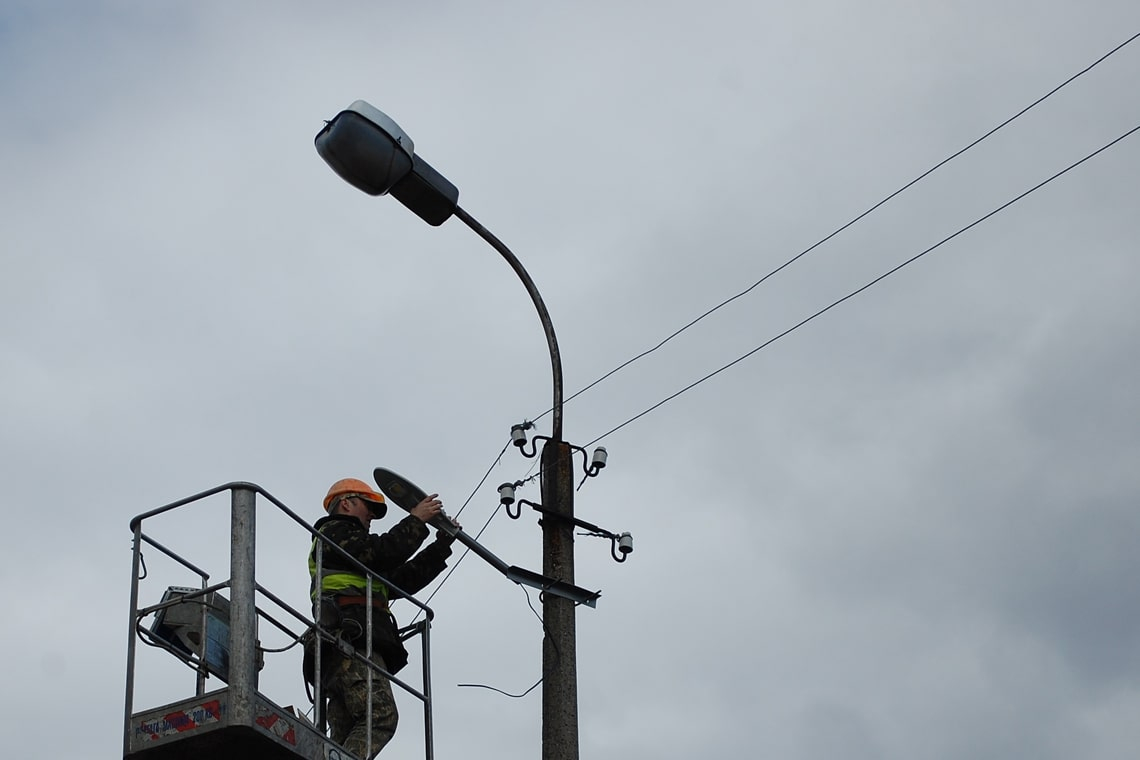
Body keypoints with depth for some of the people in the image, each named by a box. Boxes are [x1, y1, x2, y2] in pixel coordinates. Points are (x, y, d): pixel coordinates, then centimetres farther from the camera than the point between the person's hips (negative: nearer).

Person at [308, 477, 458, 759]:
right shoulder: (334, 532, 12)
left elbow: (403, 580, 35)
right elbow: (383, 553, -4)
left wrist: (442, 544, 32)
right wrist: (416, 519, 8)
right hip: (352, 642, -10)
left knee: (347, 737, -6)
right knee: (380, 715, -25)